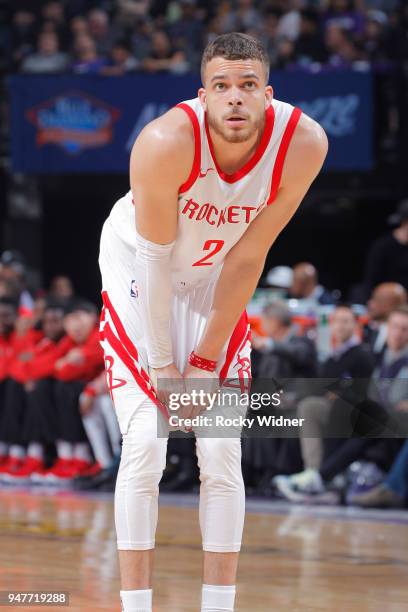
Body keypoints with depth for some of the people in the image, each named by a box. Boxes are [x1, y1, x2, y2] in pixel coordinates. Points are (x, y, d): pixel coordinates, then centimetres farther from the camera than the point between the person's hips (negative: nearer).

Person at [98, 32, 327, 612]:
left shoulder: (302, 144, -26)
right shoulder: (166, 143, -34)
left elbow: (247, 257, -17)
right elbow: (157, 258, -24)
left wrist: (207, 359, -14)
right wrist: (162, 365, -21)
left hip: (215, 275, 3)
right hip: (137, 264, -3)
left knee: (223, 451, -3)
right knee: (144, 447, -11)